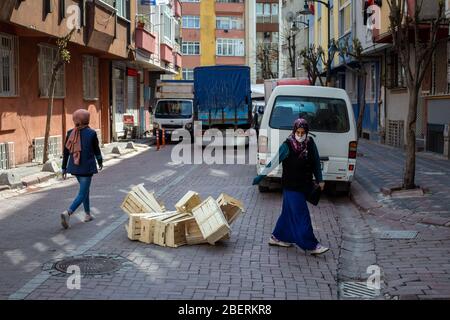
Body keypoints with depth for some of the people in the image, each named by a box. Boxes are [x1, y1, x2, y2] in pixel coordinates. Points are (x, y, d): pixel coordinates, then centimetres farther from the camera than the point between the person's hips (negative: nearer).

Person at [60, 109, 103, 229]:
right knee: (82, 193, -3)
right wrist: (100, 162, 17)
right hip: (87, 167, -5)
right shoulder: (91, 133, -12)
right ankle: (68, 213, -23)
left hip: (74, 167, 5)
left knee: (85, 189, 24)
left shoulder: (70, 133, -1)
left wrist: (64, 168, 10)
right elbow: (96, 150, -1)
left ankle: (87, 214, 32)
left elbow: (66, 151, 2)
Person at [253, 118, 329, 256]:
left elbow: (316, 162, 10)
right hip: (291, 186, -6)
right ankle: (311, 245, 1)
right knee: (301, 215, -4)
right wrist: (260, 177, -11)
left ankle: (277, 237, 30)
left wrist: (320, 180, 13)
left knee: (290, 212, 16)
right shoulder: (287, 146, -16)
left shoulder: (310, 144, -1)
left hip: (304, 185, 6)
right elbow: (274, 162, -13)